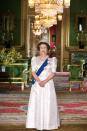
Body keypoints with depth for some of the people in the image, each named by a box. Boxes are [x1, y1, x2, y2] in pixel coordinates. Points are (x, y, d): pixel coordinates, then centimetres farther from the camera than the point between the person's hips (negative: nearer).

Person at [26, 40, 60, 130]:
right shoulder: (34, 59, 7)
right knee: (36, 103, -1)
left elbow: (53, 73, -4)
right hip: (37, 85, 1)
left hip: (48, 84, -1)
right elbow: (33, 72, -1)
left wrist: (45, 81, -18)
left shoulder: (52, 59, 3)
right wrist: (39, 81, -17)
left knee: (48, 103, -2)